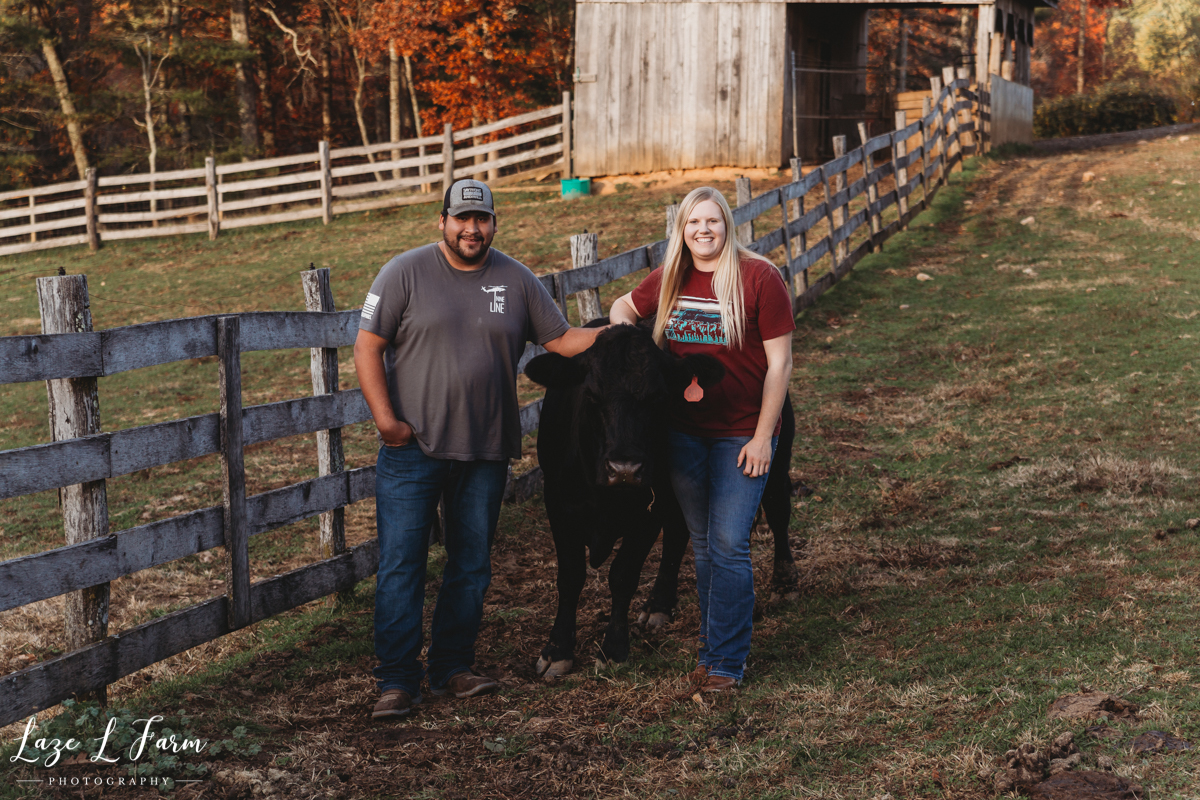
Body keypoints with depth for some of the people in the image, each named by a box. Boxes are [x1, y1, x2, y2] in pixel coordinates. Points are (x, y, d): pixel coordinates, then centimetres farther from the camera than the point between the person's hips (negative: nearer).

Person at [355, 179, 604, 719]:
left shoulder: (516, 280, 7)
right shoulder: (406, 273, -2)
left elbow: (562, 339, 10)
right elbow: (367, 347, -4)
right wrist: (385, 418, -12)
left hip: (486, 451, 3)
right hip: (413, 447, -3)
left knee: (471, 566, 10)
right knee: (401, 563, -4)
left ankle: (452, 668, 23)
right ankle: (396, 680, 3)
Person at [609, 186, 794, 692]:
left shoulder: (759, 278, -10)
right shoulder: (669, 280, 5)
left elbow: (780, 361, -9)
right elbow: (625, 307, 25)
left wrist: (762, 436, -12)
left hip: (742, 435, -5)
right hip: (684, 432, 5)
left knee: (729, 543, -7)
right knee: (703, 544, 13)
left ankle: (725, 661, 2)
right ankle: (715, 643, 26)